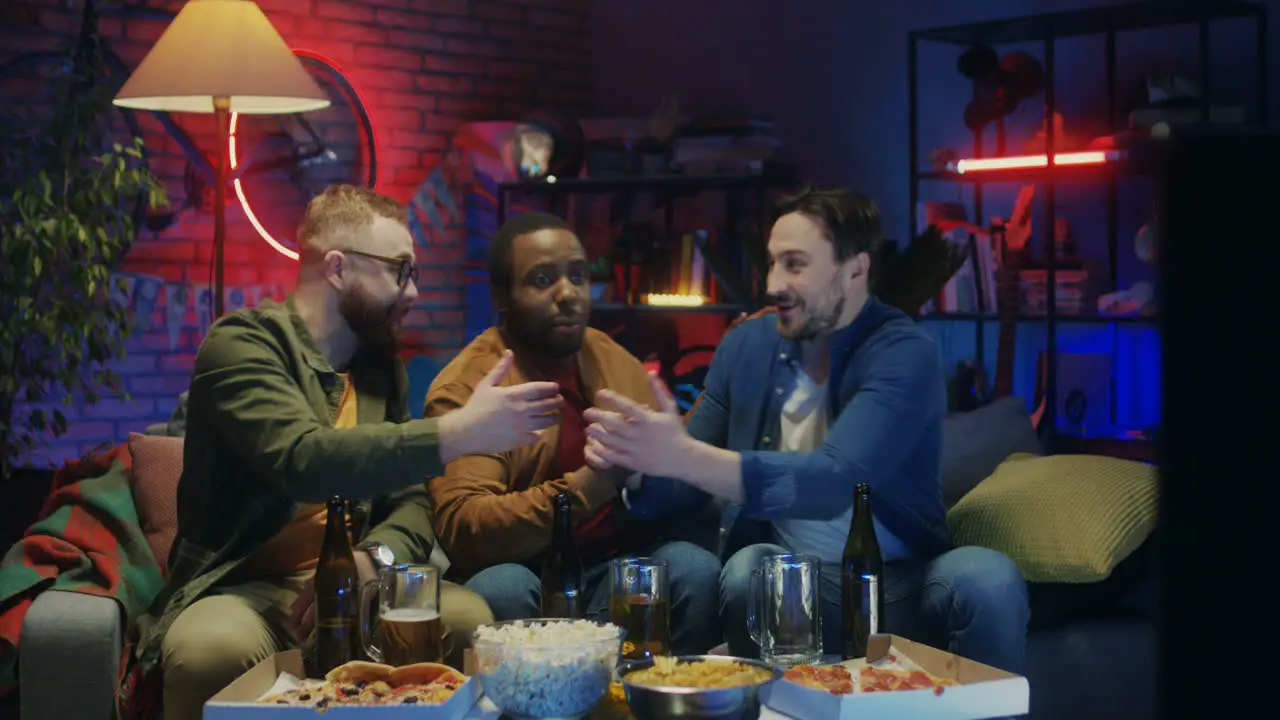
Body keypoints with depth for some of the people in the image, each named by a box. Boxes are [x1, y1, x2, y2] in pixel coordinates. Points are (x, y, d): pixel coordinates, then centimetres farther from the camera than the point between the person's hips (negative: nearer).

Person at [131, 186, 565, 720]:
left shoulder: (381, 365, 12)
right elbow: (303, 459, -27)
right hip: (243, 586, -5)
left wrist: (372, 559, -15)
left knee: (467, 616, -23)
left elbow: (411, 501, 8)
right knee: (211, 649, -38)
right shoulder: (241, 343, -9)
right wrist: (458, 433, -31)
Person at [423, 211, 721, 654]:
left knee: (697, 569, -23)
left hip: (618, 562, 4)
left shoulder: (614, 360, 10)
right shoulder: (463, 388, -9)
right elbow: (459, 530, -22)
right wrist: (588, 485, -29)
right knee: (503, 589, -35)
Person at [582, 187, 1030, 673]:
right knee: (748, 568, -31)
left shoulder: (904, 354, -14)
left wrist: (685, 456, -40)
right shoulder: (746, 345, 3)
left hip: (900, 584, -2)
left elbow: (834, 482, -31)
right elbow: (689, 481, 7)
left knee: (988, 579, -32)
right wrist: (632, 462, -17)